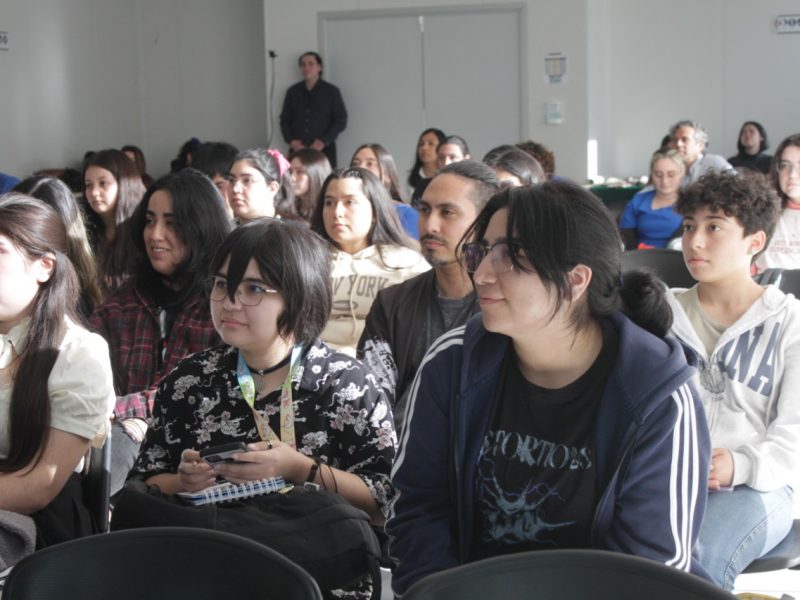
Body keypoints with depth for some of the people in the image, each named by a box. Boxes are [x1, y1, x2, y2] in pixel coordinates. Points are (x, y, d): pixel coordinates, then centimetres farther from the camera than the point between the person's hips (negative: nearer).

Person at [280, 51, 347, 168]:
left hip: (324, 150, -2)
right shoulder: (293, 92, 12)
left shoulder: (331, 91, 5)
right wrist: (291, 141, -3)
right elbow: (284, 120, 15)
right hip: (297, 150, 2)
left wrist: (323, 141, -10)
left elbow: (341, 120, 2)